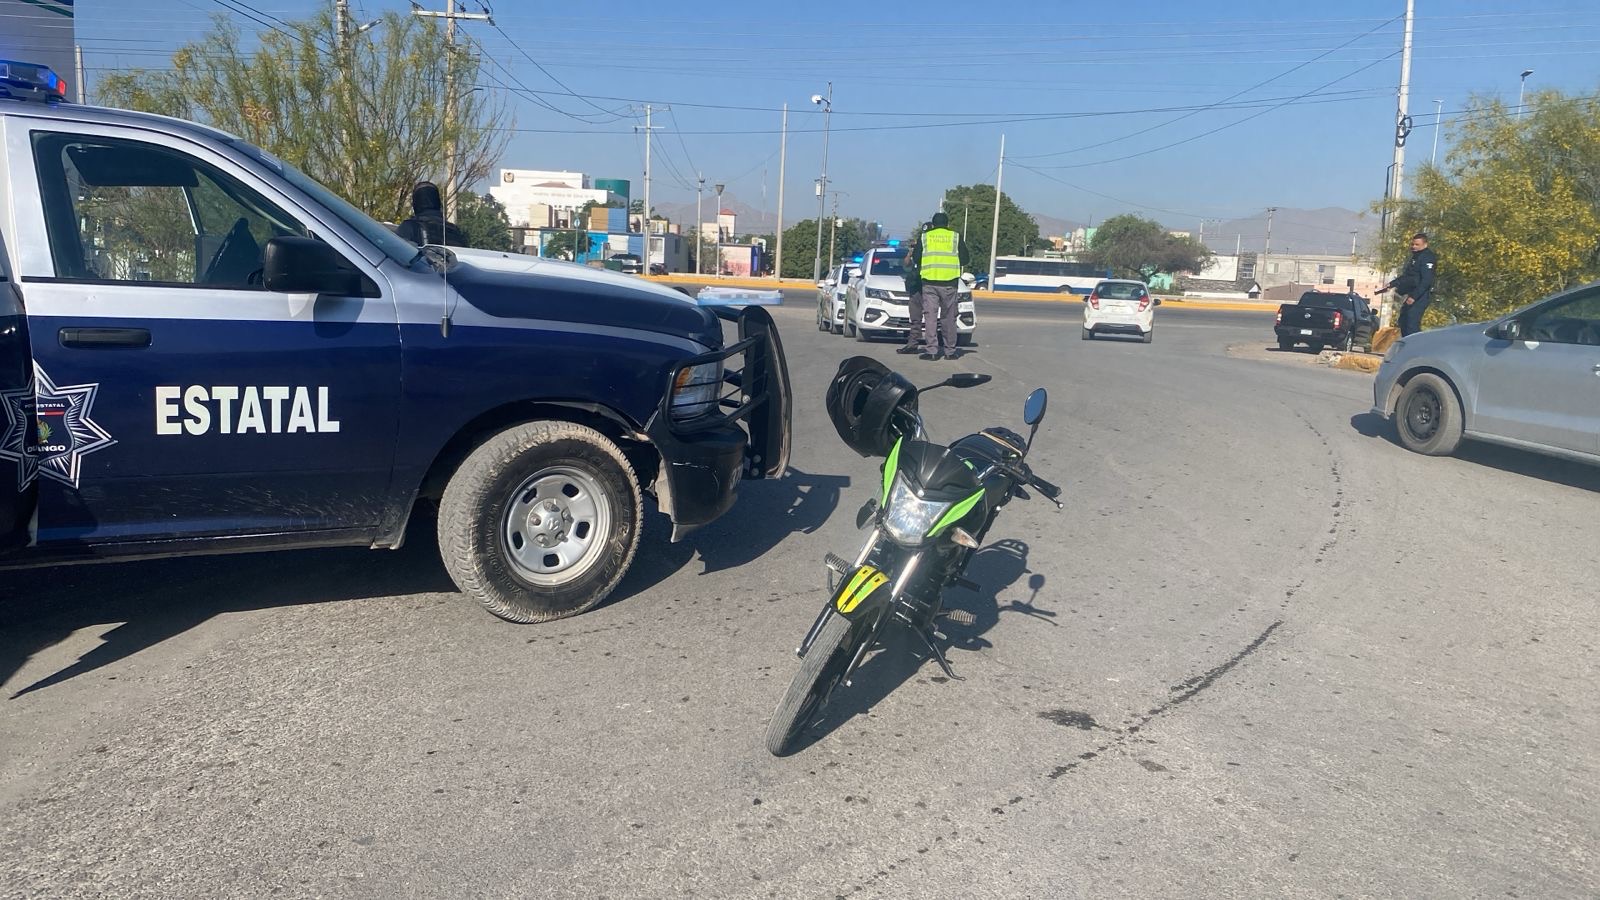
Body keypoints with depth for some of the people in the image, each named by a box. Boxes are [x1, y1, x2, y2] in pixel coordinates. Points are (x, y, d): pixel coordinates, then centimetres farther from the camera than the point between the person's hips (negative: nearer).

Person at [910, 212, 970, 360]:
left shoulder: (924, 237, 8)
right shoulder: (956, 237, 7)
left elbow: (916, 260, 10)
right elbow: (964, 260, 9)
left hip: (929, 282, 0)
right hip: (950, 283, 0)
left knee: (930, 317, 1)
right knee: (948, 317, 8)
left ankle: (931, 350, -4)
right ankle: (949, 351, 11)